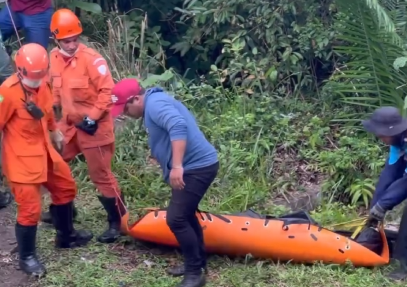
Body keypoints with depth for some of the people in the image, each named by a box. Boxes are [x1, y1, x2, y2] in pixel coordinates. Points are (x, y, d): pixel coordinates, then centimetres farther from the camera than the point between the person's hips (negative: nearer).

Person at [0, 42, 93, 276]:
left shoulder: (42, 84, -1)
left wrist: (54, 131, 27)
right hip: (22, 158, -8)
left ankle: (66, 235, 44)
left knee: (65, 187, 22)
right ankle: (27, 257, 16)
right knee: (30, 208, -4)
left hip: (44, 150, 9)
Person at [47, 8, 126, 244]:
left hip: (93, 126, -7)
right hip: (69, 124, 7)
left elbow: (107, 90, -19)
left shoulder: (92, 58, -18)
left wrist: (92, 117, -21)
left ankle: (118, 222, 11)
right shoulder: (54, 58, 2)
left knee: (101, 175, -1)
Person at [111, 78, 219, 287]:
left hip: (197, 166, -11)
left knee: (176, 219, -10)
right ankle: (197, 262, 35)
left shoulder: (155, 104, -17)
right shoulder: (152, 105, 16)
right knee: (185, 215, 21)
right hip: (193, 165, 11)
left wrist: (177, 166, -37)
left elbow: (179, 127, -33)